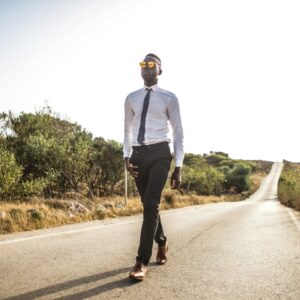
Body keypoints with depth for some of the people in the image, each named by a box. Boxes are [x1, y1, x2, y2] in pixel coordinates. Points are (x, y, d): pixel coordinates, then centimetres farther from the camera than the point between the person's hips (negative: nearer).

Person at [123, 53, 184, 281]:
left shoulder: (169, 98, 1)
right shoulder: (132, 98, 13)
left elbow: (178, 133, 0)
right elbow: (127, 130, 16)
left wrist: (178, 167, -5)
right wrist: (127, 157, 1)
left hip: (159, 153, -4)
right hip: (138, 154, 5)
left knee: (151, 205, -14)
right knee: (149, 206, 13)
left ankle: (142, 262, -9)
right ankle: (162, 243, 38)